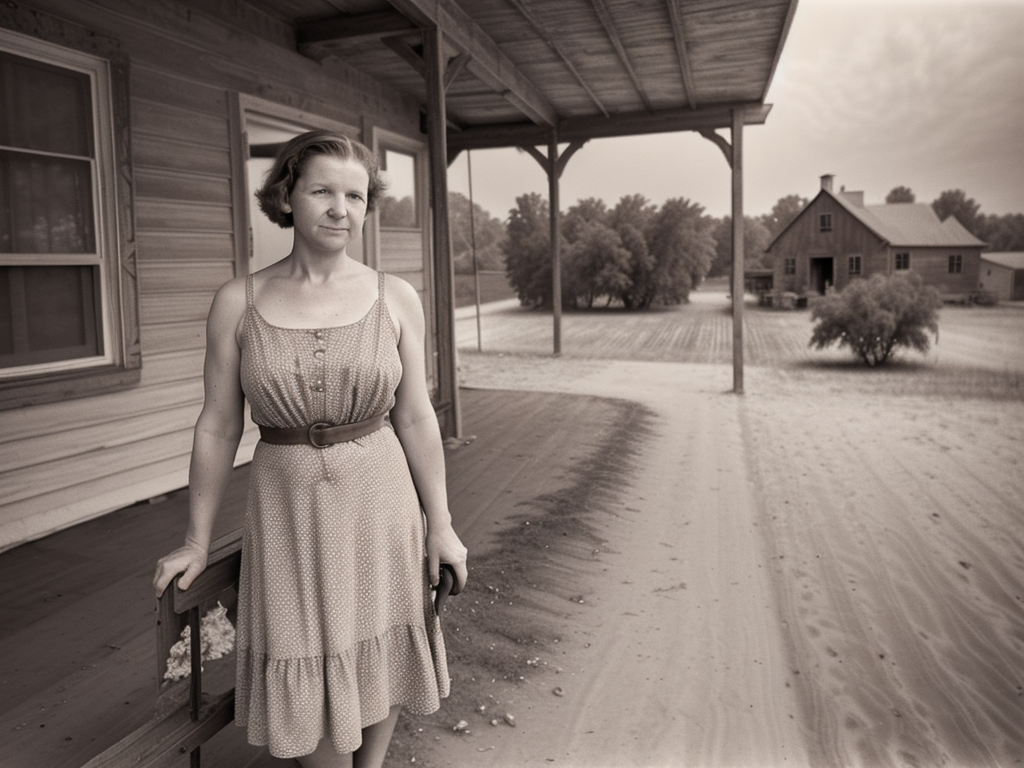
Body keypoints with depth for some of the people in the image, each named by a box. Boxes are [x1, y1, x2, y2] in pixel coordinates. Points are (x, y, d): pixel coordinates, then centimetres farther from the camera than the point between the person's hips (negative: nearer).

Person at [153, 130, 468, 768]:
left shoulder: (396, 298, -4)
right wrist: (197, 542, 4)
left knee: (379, 656, 16)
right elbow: (218, 428, 0)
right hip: (288, 506, 0)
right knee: (308, 674, 11)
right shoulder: (238, 303, -5)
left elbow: (415, 417, -1)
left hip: (380, 500, 1)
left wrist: (441, 524, 0)